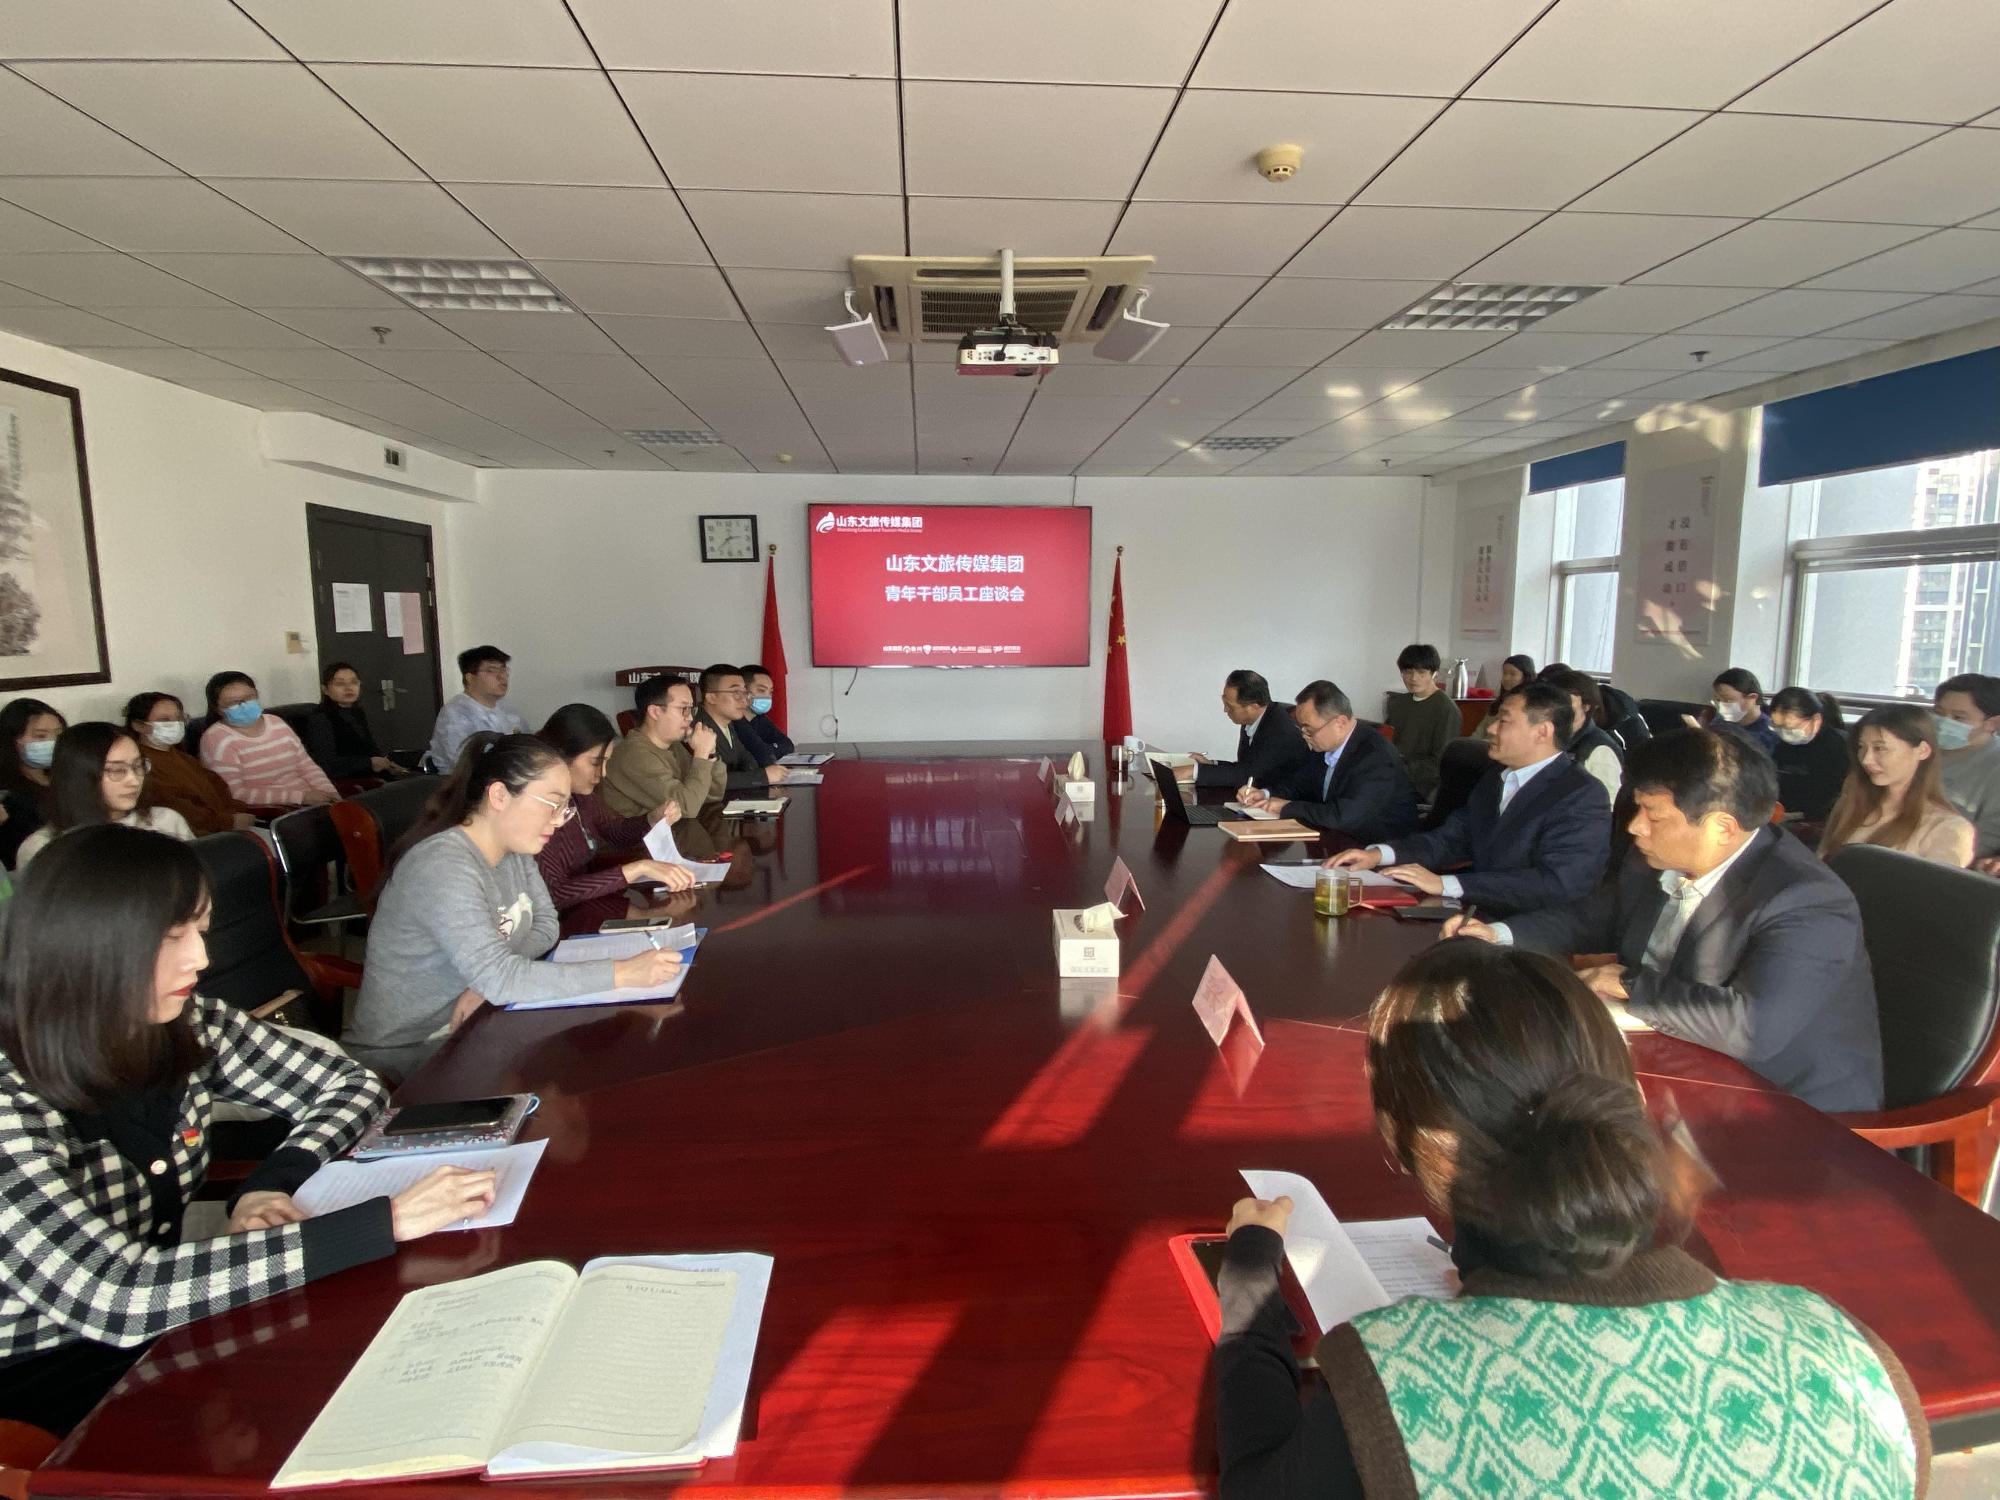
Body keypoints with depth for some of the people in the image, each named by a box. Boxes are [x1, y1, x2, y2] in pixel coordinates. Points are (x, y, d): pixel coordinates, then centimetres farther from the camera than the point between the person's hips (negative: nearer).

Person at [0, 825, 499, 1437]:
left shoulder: (187, 1026, -8)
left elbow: (350, 1082, 1)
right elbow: (118, 1295, -35)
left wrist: (271, 1183, -18)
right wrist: (384, 1221, -37)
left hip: (153, 1330, 5)